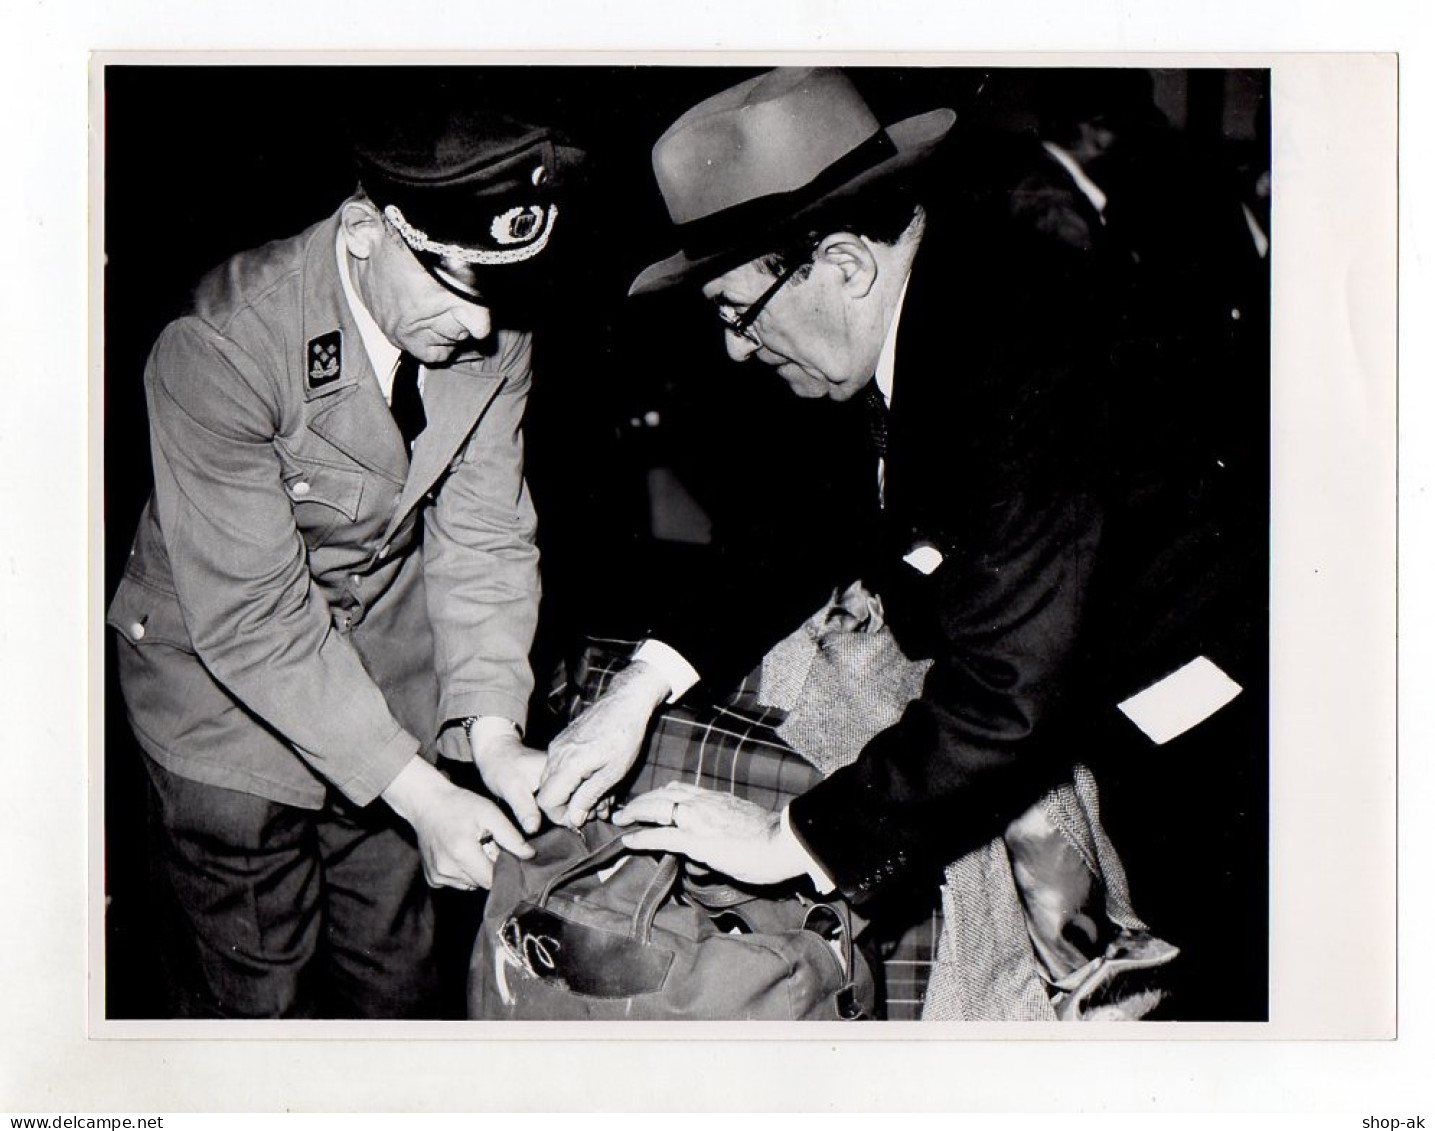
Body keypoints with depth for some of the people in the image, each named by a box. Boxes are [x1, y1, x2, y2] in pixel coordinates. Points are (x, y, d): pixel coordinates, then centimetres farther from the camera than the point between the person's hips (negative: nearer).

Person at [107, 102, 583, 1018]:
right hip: (229, 687, -4)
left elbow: (483, 533, -6)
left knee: (397, 974, 19)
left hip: (391, 672, 5)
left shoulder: (495, 335, -15)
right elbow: (252, 621, -29)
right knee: (256, 991, 11)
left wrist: (491, 728, -20)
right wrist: (420, 794, -30)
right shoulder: (220, 348, -31)